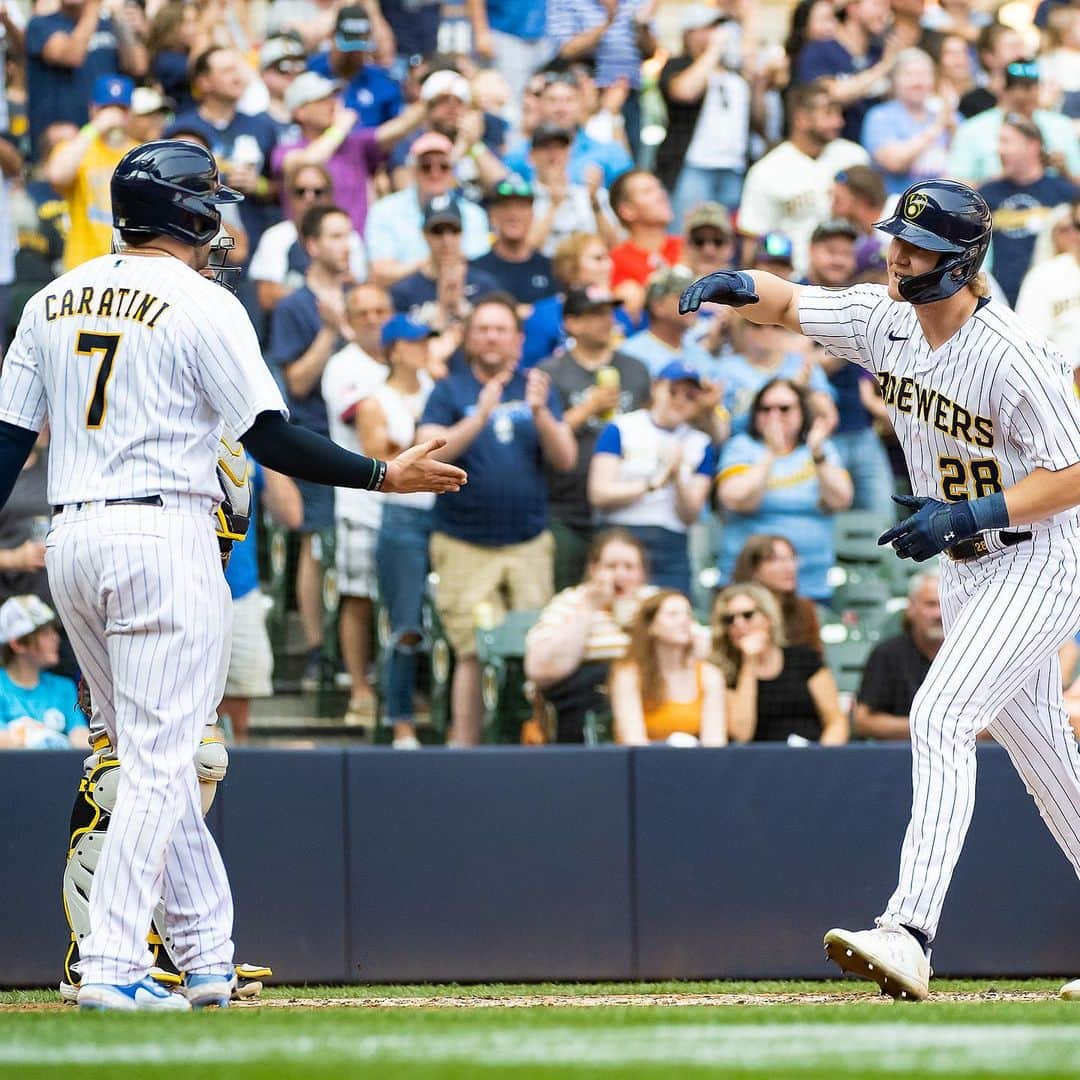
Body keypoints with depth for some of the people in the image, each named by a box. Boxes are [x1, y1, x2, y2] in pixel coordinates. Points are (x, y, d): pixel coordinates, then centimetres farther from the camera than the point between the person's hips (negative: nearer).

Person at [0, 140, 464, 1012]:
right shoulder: (203, 305, -7)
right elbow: (272, 439, -10)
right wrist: (384, 476, -2)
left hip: (72, 541, 7)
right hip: (165, 538, -7)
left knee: (153, 753, 14)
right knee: (159, 760, -6)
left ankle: (205, 954, 17)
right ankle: (111, 966, -13)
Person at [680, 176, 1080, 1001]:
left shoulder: (1011, 356, -24)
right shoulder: (887, 319, -2)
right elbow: (793, 305, 7)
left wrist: (966, 516, -30)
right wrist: (745, 287, -17)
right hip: (967, 569, 9)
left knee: (940, 716, -22)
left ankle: (911, 933, -30)